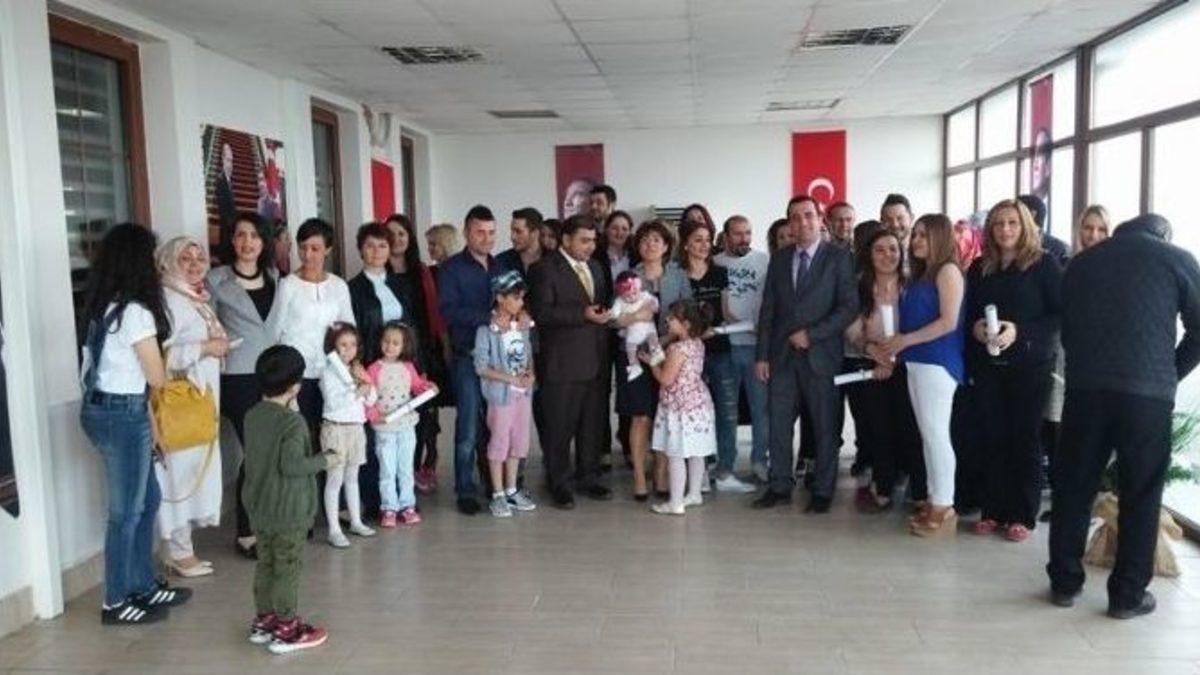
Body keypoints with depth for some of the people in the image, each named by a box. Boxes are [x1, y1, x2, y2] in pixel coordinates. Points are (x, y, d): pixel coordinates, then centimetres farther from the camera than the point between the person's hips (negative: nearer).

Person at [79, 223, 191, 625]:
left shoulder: (102, 307, 9)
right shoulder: (135, 312, -17)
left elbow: (121, 365, 10)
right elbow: (156, 377, -11)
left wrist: (148, 420, 10)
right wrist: (162, 358, 10)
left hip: (101, 408, 9)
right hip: (123, 415, -9)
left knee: (148, 499, 18)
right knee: (126, 510, 3)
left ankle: (143, 586, 29)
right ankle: (116, 603, 16)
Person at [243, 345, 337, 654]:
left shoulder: (252, 416, 3)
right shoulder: (293, 422, -21)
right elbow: (291, 465, -26)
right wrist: (323, 461, -11)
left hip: (258, 508, 8)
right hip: (288, 512, -8)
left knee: (265, 564, 18)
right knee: (288, 569, 3)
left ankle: (263, 621, 28)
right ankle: (286, 630, 11)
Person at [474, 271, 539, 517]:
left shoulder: (522, 325, 5)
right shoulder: (487, 329, -13)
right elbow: (481, 367, -15)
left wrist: (530, 375, -7)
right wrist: (511, 378, -19)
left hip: (523, 392, 6)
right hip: (501, 393, -6)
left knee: (518, 441, 12)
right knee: (499, 442, 3)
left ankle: (511, 490, 26)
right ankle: (498, 495, 14)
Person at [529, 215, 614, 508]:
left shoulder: (595, 267, 17)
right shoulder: (546, 270, -6)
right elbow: (541, 313, -15)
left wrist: (604, 314, 4)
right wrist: (582, 315, -20)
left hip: (595, 360, 7)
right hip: (562, 363, -6)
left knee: (592, 424, 12)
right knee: (559, 426, 2)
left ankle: (588, 477, 26)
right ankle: (559, 484, 13)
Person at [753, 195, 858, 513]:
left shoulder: (839, 258, -1)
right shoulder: (779, 259, 11)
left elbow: (849, 306, -7)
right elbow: (768, 310, 9)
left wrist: (811, 334, -14)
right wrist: (762, 355, 3)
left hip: (820, 354, -3)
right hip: (782, 355, 4)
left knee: (824, 427, 4)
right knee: (778, 424, 5)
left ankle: (822, 492, 16)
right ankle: (780, 487, 17)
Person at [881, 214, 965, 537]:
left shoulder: (948, 270, -6)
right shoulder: (921, 274, 17)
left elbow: (949, 322, -15)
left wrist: (905, 340, -13)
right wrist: (896, 347, 1)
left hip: (937, 362, -8)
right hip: (917, 361, 8)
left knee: (936, 432, -6)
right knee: (928, 434, 10)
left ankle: (944, 508, 0)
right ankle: (934, 500, 16)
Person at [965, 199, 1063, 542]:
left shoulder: (1044, 263, -2)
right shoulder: (979, 268, 10)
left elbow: (1062, 314, -7)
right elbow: (966, 311, 15)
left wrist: (1019, 331, -19)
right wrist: (975, 327, -8)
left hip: (1030, 365, -3)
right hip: (987, 365, 3)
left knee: (1025, 439, 3)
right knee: (993, 439, 5)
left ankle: (1023, 515, 11)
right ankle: (994, 510, 14)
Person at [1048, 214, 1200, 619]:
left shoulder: (1081, 262, 16)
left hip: (1084, 388, 3)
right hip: (1148, 392, -2)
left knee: (1073, 489, 12)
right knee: (1141, 495, 8)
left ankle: (1065, 582, 18)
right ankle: (1128, 594, 14)